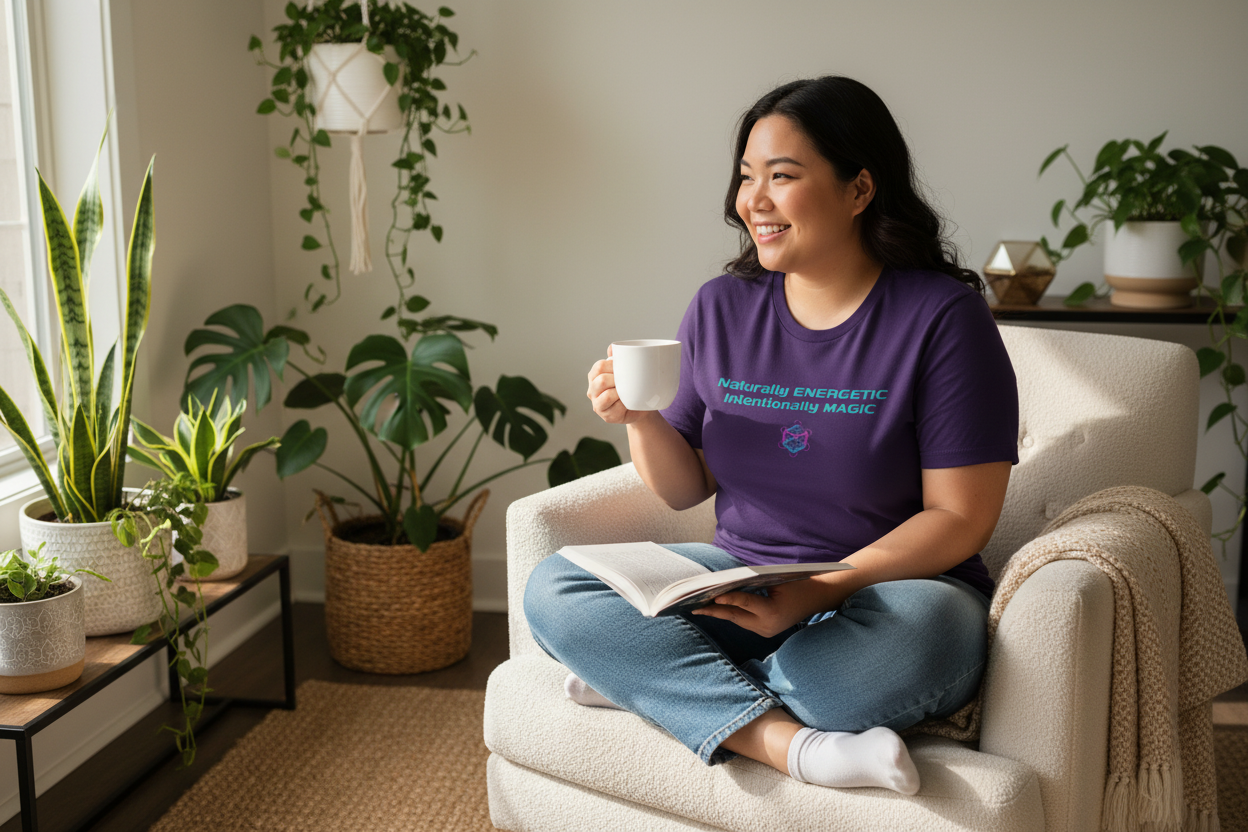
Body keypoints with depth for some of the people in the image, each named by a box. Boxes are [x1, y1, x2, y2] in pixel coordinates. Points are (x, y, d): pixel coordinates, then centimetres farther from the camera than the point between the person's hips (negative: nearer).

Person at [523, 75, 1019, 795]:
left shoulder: (943, 316, -9)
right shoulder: (721, 309, 5)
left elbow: (961, 517, -12)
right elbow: (686, 489, 11)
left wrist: (823, 589, -24)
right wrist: (643, 419, -10)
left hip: (896, 584, -4)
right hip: (739, 574, 4)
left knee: (913, 640, -39)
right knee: (552, 588, -15)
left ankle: (651, 685, -16)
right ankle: (793, 742, -29)